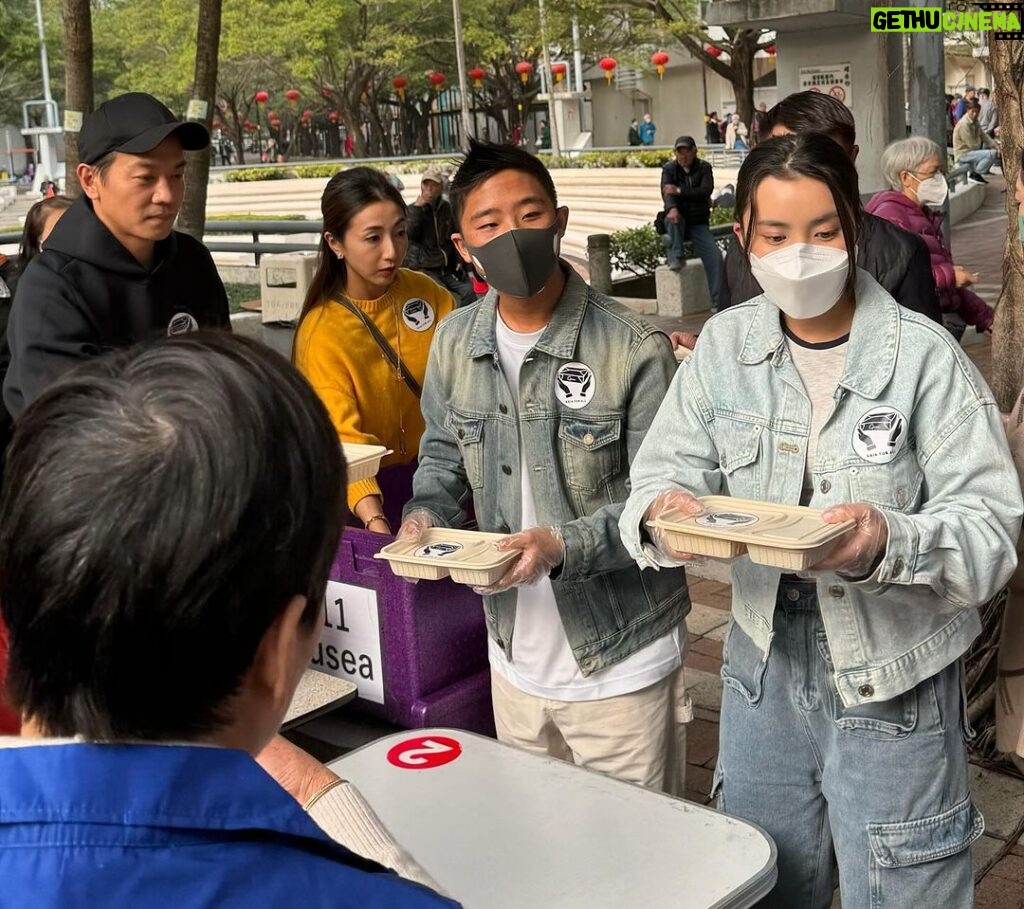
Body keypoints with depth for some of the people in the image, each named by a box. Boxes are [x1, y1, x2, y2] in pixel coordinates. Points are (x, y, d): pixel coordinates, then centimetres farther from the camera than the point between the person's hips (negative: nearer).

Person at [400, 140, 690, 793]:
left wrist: (564, 545, -29)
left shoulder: (634, 349, -17)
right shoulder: (455, 343, 0)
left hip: (620, 664, -5)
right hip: (514, 659, 5)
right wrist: (426, 514, -6)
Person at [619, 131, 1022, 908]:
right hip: (764, 669, 4)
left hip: (894, 686, -3)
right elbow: (666, 466, -1)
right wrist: (663, 510, -24)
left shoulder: (923, 356, -14)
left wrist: (888, 543, -35)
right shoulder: (724, 345, -2)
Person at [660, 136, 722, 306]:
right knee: (673, 218, -38)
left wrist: (679, 191, -24)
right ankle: (676, 257, -23)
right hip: (679, 222, 0)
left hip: (698, 223, 0)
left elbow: (706, 191, -15)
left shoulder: (704, 167, 2)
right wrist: (672, 208, -38)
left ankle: (717, 300, -18)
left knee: (715, 256, -19)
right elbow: (666, 192, -16)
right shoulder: (669, 168, 1)